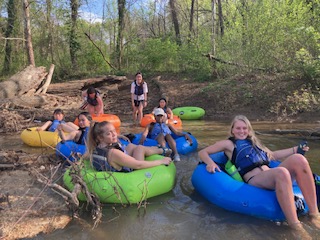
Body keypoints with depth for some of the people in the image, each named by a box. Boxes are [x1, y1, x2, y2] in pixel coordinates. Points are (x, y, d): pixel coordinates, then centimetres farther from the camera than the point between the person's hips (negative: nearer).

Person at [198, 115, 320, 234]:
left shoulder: (253, 142, 30)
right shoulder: (229, 144, 13)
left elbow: (272, 155, 39)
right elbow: (202, 152, 8)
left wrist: (296, 149, 33)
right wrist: (210, 163, -14)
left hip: (271, 175, 7)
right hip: (253, 179, -6)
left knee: (298, 159, -21)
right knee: (282, 172, -37)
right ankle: (295, 226, -35)